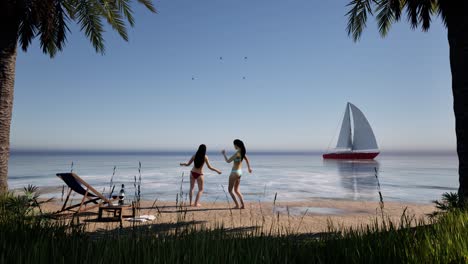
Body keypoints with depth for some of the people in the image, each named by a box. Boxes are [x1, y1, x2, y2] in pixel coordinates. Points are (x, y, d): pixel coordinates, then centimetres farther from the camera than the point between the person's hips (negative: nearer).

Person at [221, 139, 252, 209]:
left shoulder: (237, 153, -20)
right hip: (240, 172, 8)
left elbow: (228, 161, -17)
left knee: (230, 190, 4)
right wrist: (249, 168, 34)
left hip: (235, 172, -8)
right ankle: (242, 205, 12)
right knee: (236, 190, 17)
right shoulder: (242, 152, 5)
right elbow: (247, 160, 21)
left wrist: (224, 154, -3)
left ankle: (237, 205, 1)